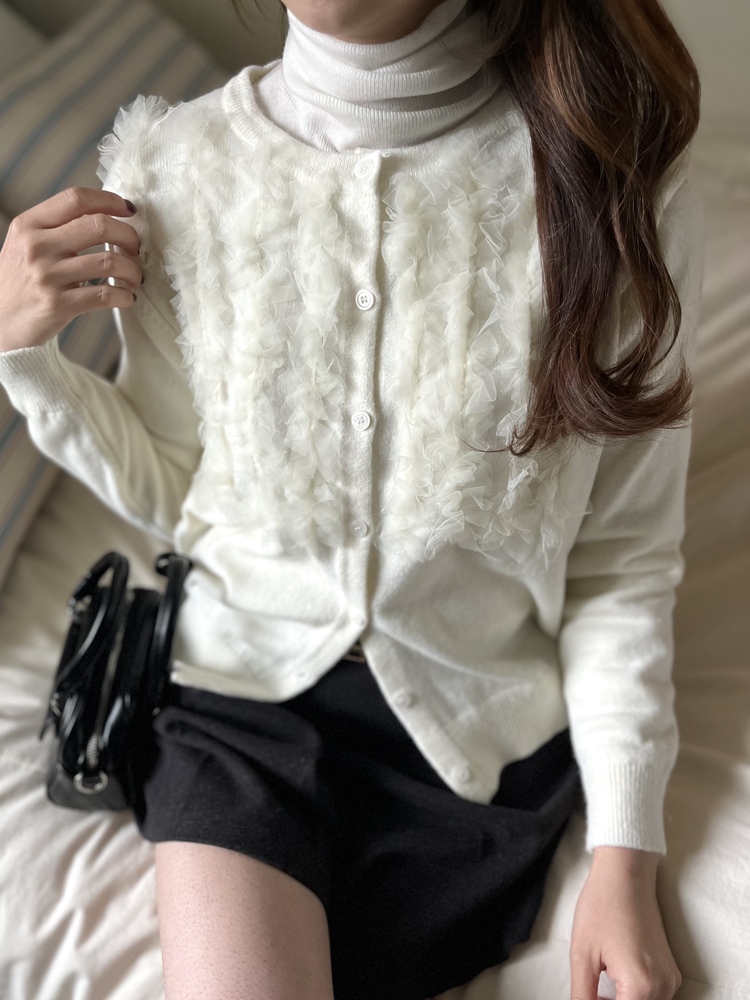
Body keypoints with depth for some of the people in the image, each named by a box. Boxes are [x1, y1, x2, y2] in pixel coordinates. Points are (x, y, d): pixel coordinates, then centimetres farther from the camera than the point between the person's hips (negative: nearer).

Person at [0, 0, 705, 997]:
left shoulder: (621, 184, -16)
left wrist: (625, 855, -6)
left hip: (475, 720, -1)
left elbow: (623, 555, -7)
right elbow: (173, 495, 3)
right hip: (243, 679, 2)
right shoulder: (172, 169, -10)